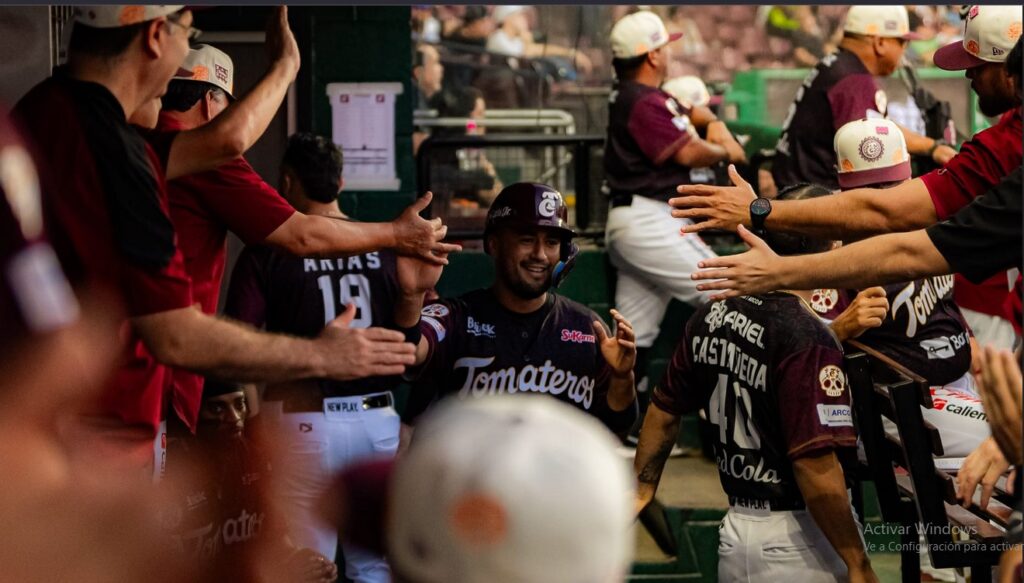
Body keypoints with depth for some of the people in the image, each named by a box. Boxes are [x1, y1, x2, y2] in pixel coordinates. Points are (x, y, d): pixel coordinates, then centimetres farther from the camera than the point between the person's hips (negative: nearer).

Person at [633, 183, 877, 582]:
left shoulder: (711, 316, 4)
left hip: (734, 530, 8)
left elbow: (664, 411, 14)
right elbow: (814, 461, -25)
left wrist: (642, 489, 27)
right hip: (796, 541, -8)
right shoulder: (806, 338, -20)